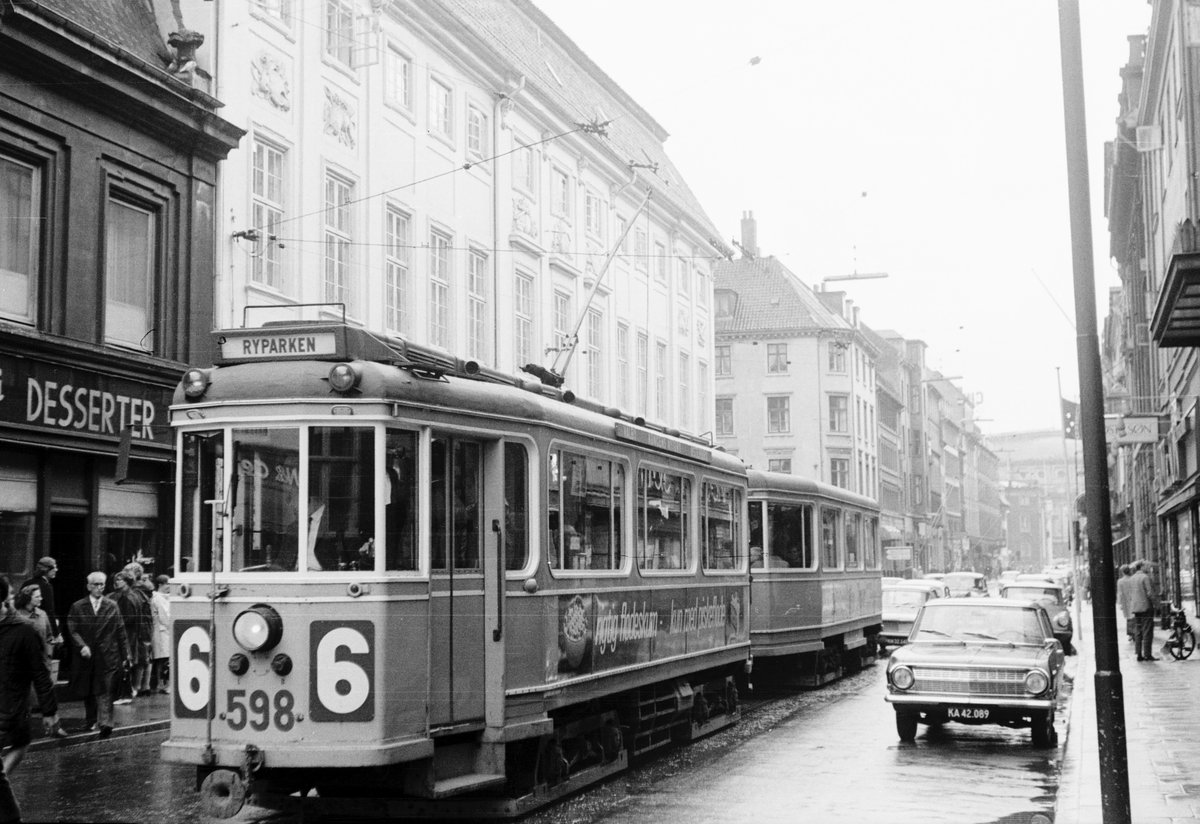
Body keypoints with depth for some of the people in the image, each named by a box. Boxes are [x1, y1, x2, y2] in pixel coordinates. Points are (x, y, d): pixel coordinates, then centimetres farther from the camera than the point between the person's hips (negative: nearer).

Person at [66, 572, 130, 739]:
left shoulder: (112, 606, 6)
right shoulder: (77, 607, 5)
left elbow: (121, 631, 7)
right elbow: (72, 630, -2)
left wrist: (126, 654, 3)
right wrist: (82, 646, -19)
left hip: (107, 656, -1)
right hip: (86, 656, 1)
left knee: (104, 691, -10)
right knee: (87, 691, 13)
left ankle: (106, 723, -16)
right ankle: (90, 720, 31)